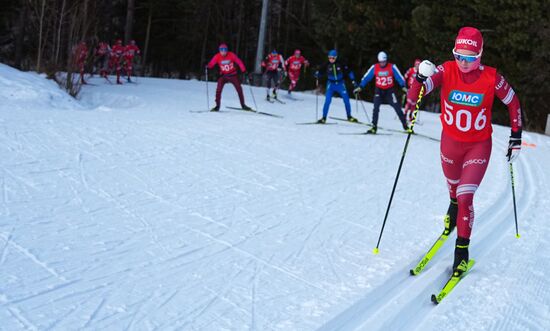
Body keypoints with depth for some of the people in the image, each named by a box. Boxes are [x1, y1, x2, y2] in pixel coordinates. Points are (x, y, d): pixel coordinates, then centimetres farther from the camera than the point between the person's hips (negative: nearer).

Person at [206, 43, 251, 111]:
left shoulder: (231, 55, -15)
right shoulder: (217, 56, -12)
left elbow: (239, 62, -10)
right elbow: (211, 63, -13)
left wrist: (244, 70, -18)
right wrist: (208, 66, -36)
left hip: (232, 75, 0)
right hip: (223, 76, 0)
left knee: (239, 89, 2)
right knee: (218, 90, -14)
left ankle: (243, 105, 16)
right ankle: (217, 106, -3)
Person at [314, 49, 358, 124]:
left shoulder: (341, 64, -9)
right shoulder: (326, 65, -7)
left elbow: (349, 71, -2)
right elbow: (320, 71, -5)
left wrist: (353, 80, -9)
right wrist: (317, 74, -28)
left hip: (340, 84, 1)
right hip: (331, 84, -1)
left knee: (346, 100, -1)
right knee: (327, 101, -13)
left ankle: (349, 116, 18)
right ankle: (323, 118, -3)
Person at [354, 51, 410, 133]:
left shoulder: (392, 67, -11)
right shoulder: (374, 67, -7)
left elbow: (399, 77, -8)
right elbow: (366, 77, -2)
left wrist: (403, 87, -19)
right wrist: (360, 87, -6)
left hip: (389, 90, -1)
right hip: (379, 90, 1)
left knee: (397, 107, -6)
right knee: (376, 108, -13)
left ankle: (405, 126, 4)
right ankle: (374, 127, -6)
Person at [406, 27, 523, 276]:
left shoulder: (491, 78, -18)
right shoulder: (446, 71, -16)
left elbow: (513, 102, -1)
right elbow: (413, 96, -26)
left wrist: (516, 136, -1)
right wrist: (421, 77, -46)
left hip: (479, 146, -2)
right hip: (450, 142, 2)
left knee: (465, 198, -11)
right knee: (453, 184, 25)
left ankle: (462, 249, 6)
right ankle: (454, 205, 61)